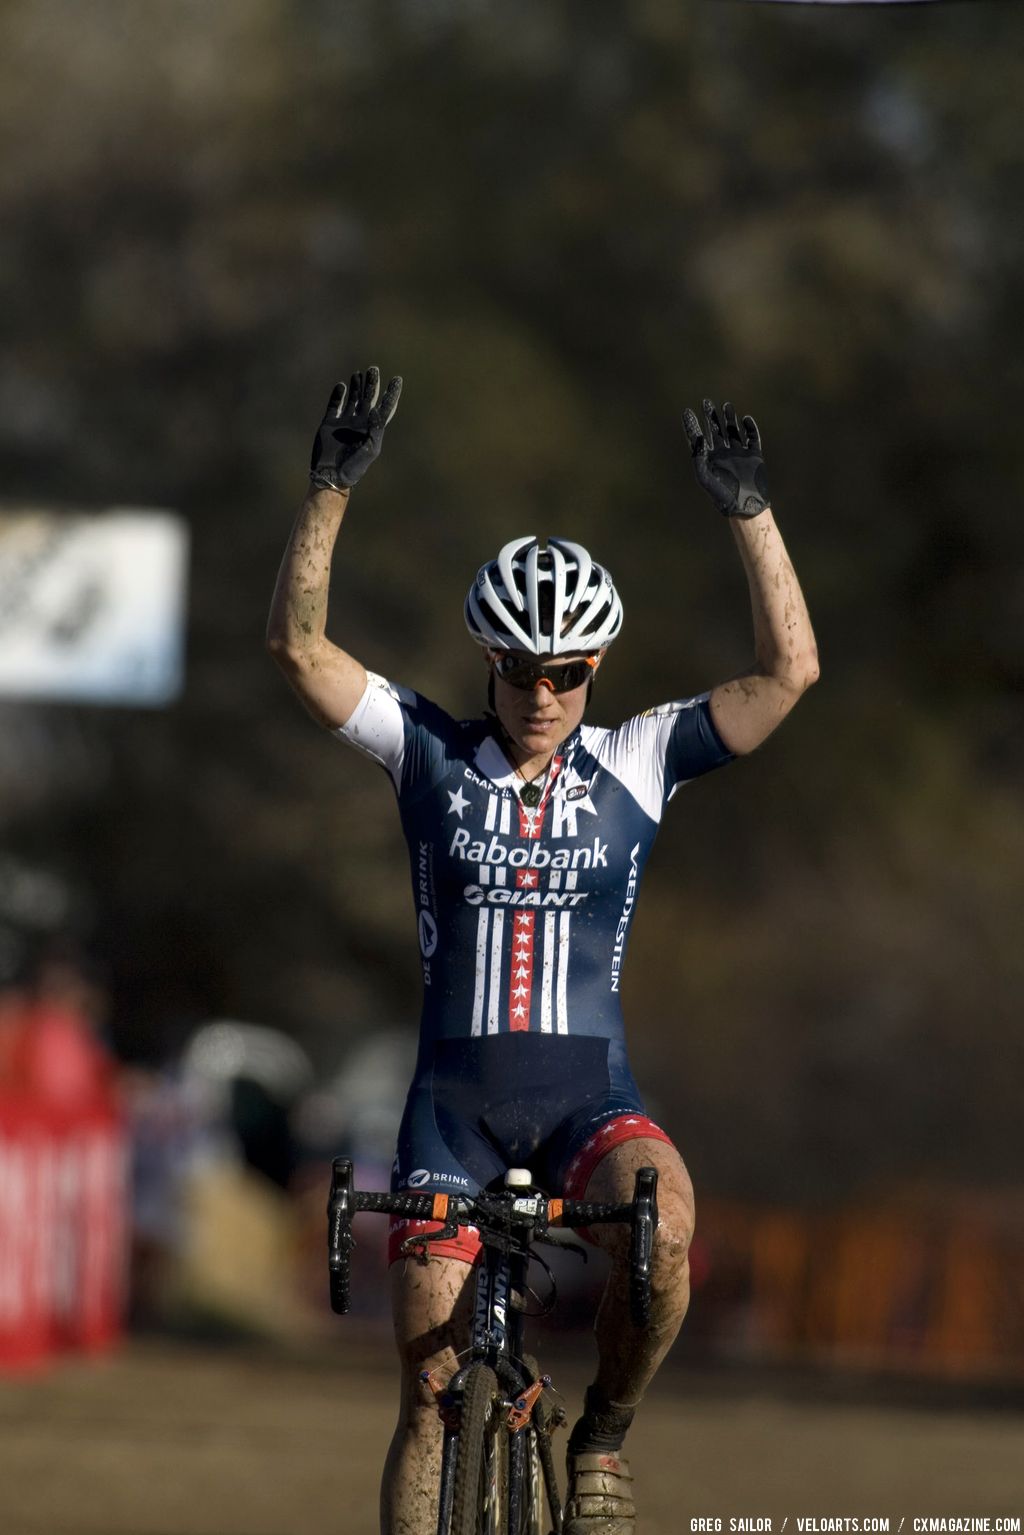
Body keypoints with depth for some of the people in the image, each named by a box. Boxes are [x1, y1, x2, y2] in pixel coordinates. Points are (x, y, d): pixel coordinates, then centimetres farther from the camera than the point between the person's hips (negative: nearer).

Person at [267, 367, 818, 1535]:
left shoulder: (635, 764, 3)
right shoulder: (430, 753, 3)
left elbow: (789, 671, -6)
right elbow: (297, 645, -8)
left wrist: (749, 514, -15)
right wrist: (331, 491, -18)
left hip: (587, 1099, -1)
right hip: (454, 1106, 1)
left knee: (663, 1221, -33)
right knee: (432, 1386, -2)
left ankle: (602, 1440, -8)